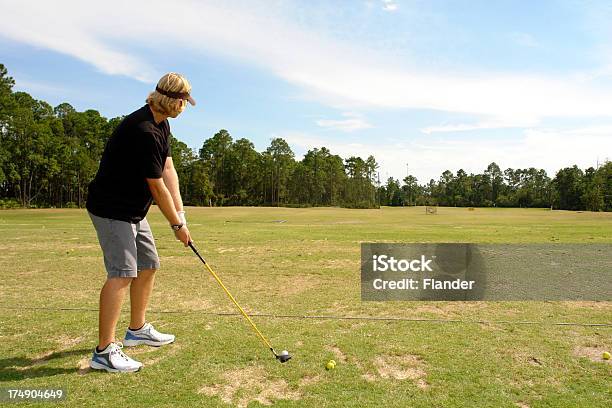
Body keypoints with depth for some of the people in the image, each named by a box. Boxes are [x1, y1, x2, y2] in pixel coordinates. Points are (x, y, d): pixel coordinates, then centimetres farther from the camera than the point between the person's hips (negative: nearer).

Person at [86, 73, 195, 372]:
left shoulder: (161, 125, 7)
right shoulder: (144, 132, -26)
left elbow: (168, 171, 2)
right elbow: (158, 188, -21)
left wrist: (180, 211, -5)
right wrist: (177, 225, -11)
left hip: (133, 210, 10)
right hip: (112, 209, -10)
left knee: (148, 265, 15)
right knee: (122, 273, -13)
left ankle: (137, 329, 30)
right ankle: (104, 350, -6)